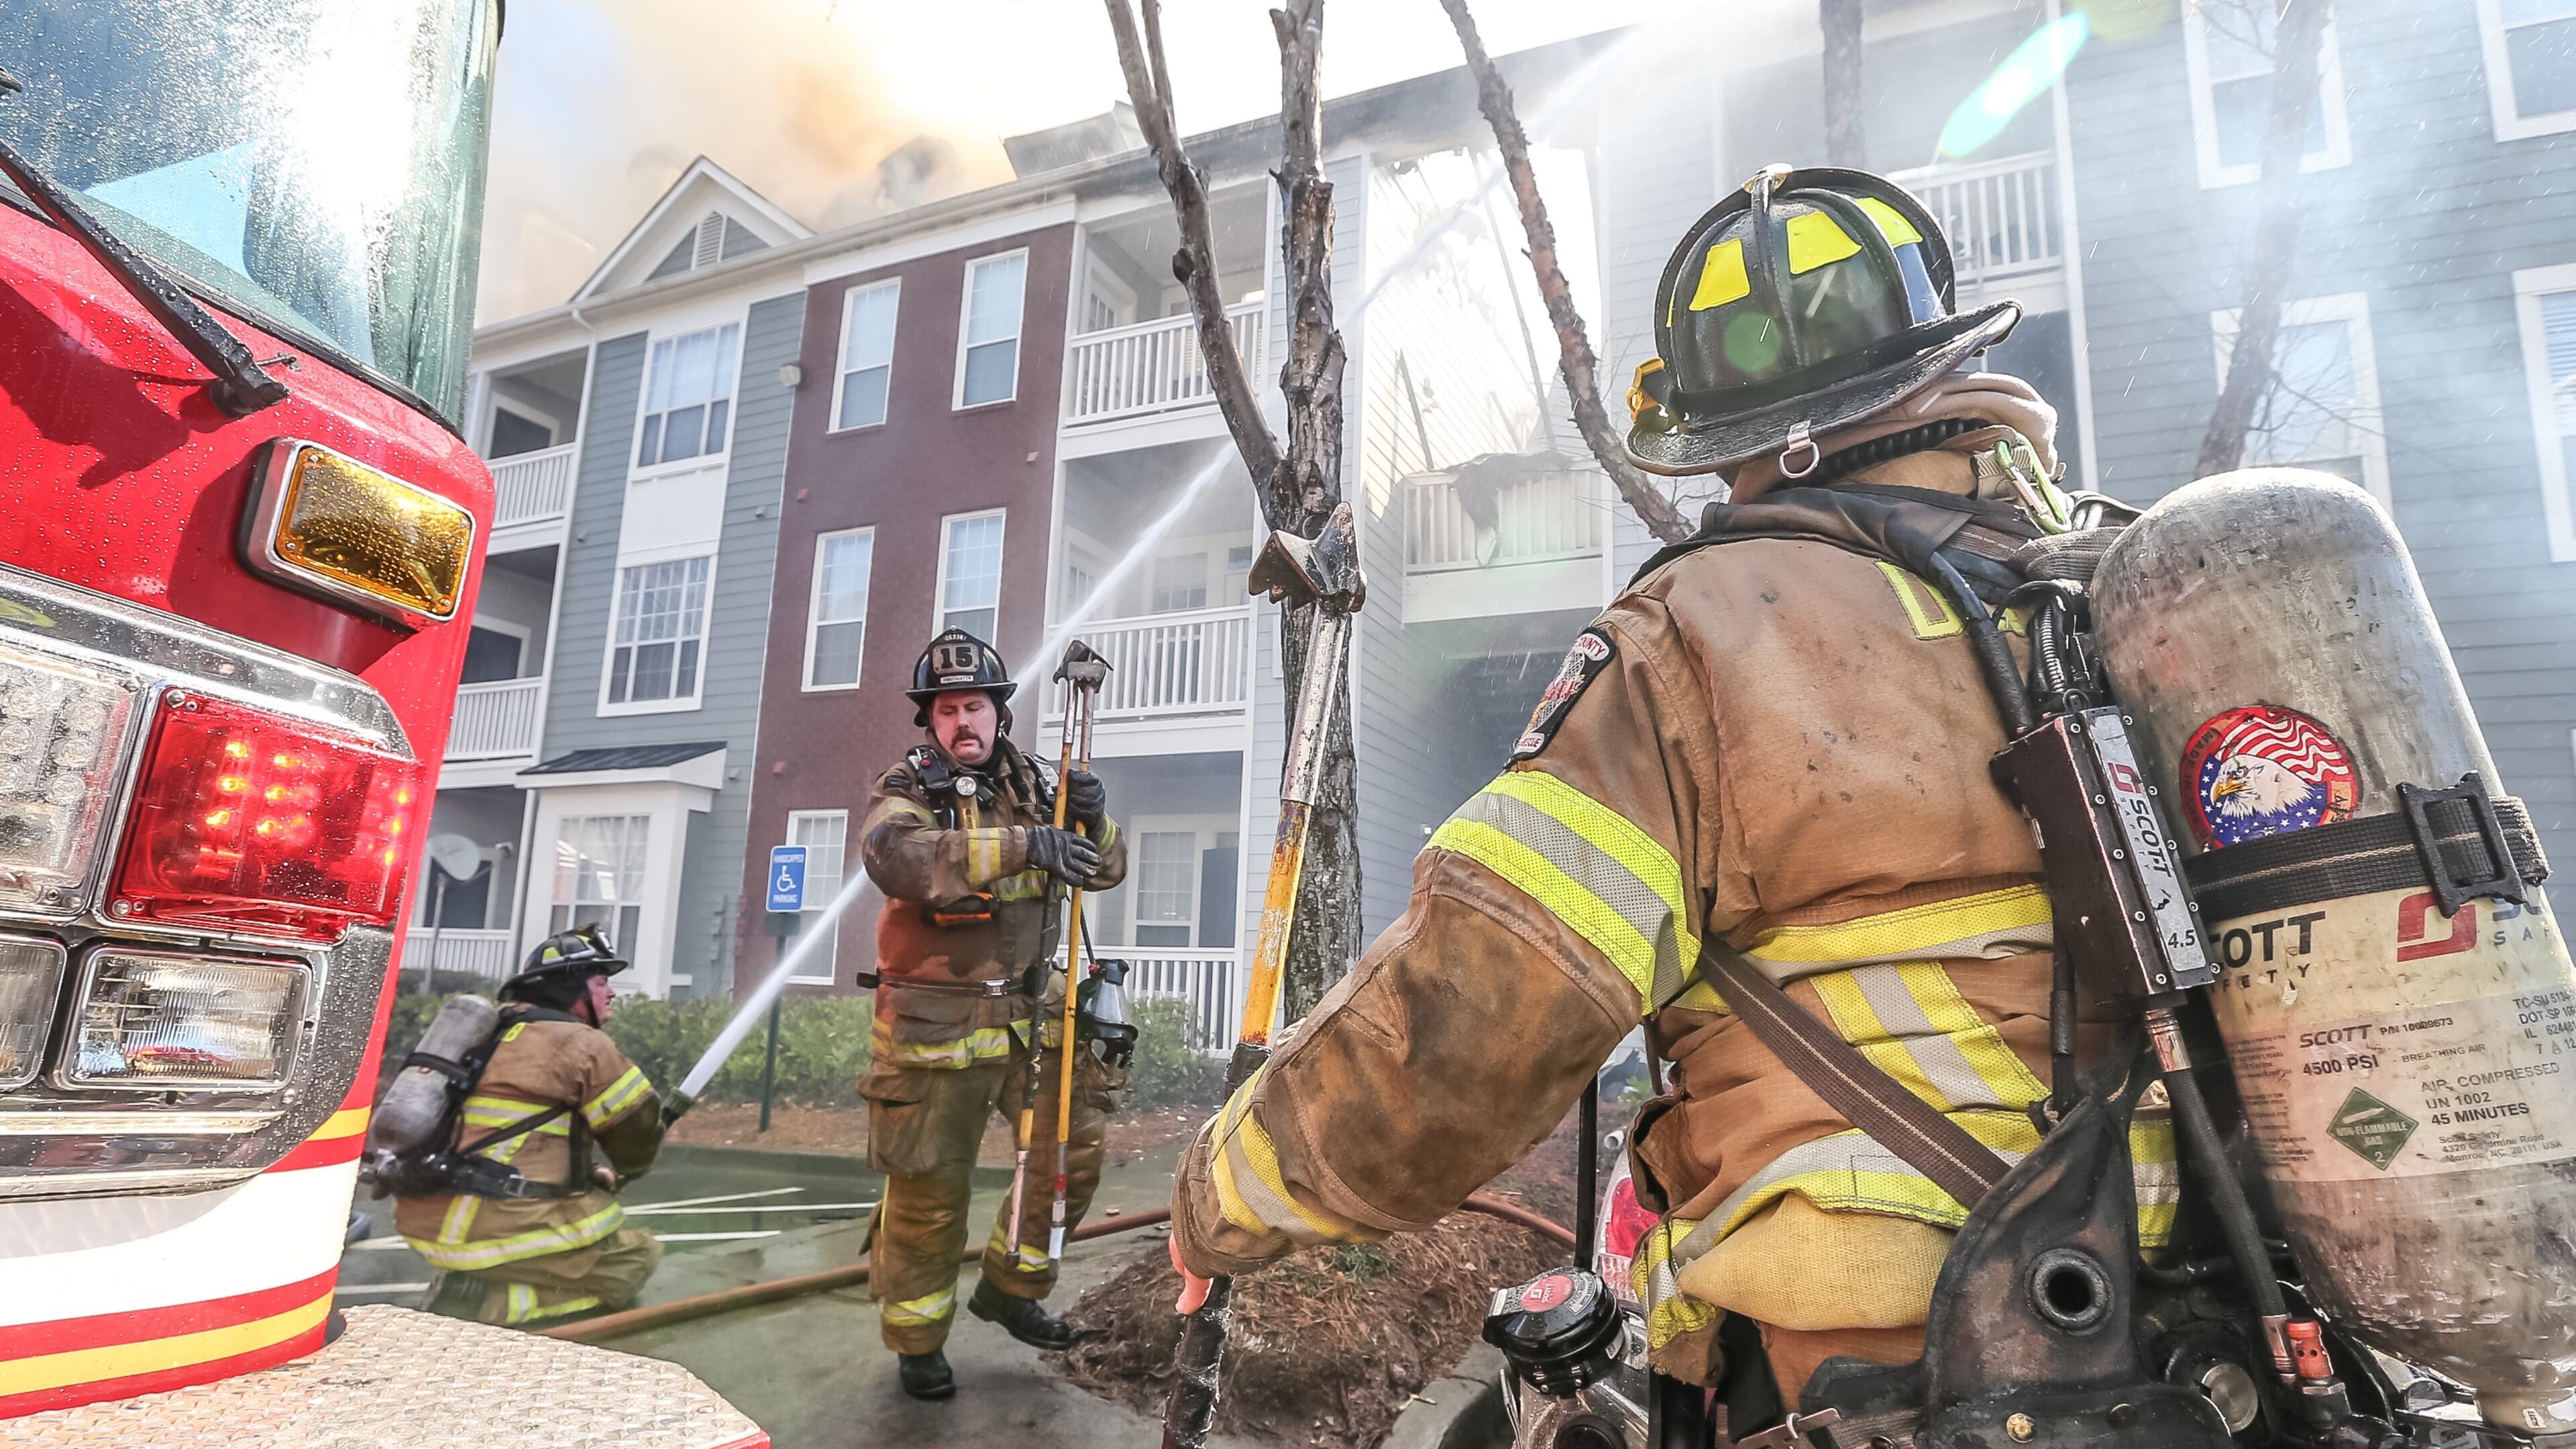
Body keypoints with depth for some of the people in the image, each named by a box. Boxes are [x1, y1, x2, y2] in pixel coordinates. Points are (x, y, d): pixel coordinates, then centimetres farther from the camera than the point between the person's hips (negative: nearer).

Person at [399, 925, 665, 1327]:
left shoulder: (494, 1031, 19)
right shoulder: (580, 1043, -7)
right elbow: (637, 1125, 1)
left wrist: (594, 1172, 21)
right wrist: (615, 1175, 22)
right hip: (496, 1229, -9)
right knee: (636, 1260, 3)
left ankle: (469, 1278, 7)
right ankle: (484, 1301, -10)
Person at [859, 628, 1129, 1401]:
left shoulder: (1035, 784, 5)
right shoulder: (906, 790, -6)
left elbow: (1105, 872, 6)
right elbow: (896, 858, -29)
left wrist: (1092, 822, -17)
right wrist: (1022, 845, -40)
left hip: (1030, 1011, 4)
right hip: (936, 1024, -4)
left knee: (1076, 1145, 5)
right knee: (930, 1187, 5)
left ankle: (1010, 1287, 28)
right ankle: (918, 1342, 26)